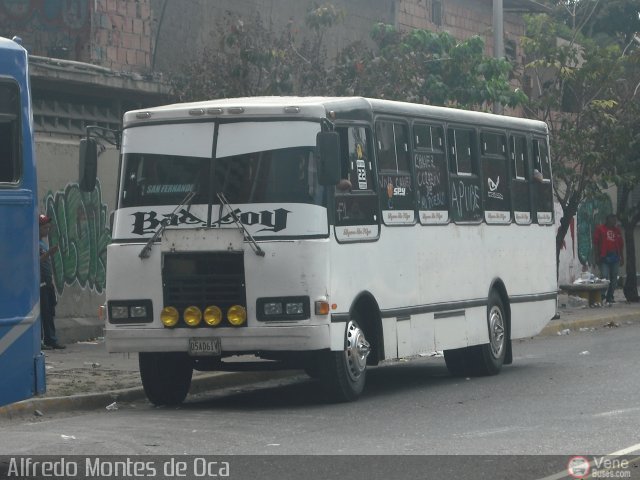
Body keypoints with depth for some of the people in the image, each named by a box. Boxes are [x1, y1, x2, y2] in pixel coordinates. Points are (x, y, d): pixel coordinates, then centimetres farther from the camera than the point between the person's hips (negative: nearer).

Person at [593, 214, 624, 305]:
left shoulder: (617, 230, 17)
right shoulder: (600, 229, 3)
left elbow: (620, 245, 18)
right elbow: (595, 243, 0)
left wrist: (622, 257, 15)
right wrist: (597, 256, -7)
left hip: (615, 258, 5)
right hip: (604, 258, -5)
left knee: (614, 278, 5)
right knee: (605, 277, -12)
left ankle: (610, 296, 13)